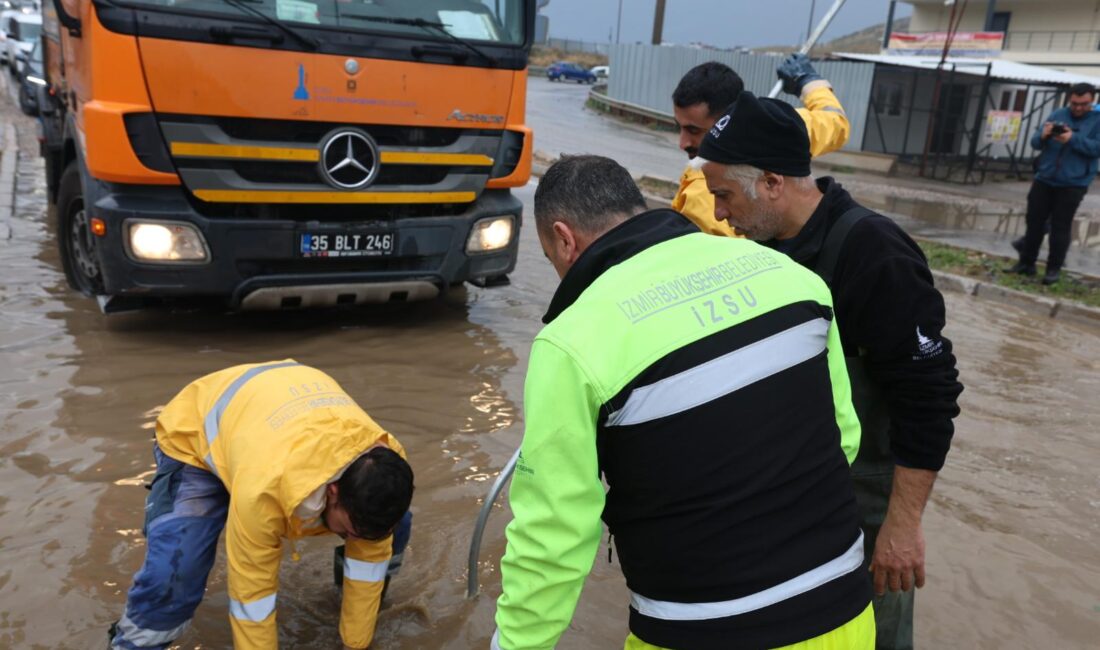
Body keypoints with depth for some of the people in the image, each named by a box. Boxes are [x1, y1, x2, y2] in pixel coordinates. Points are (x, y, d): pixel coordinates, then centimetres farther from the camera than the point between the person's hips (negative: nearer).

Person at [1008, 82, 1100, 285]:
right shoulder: (1058, 114, 7)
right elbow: (1035, 143, 4)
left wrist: (1073, 139, -26)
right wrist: (1043, 135, -18)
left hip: (1073, 185, -3)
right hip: (1044, 180, 4)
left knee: (1060, 227, 0)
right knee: (1034, 222, 7)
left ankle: (1054, 268, 8)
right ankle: (1027, 262, 17)